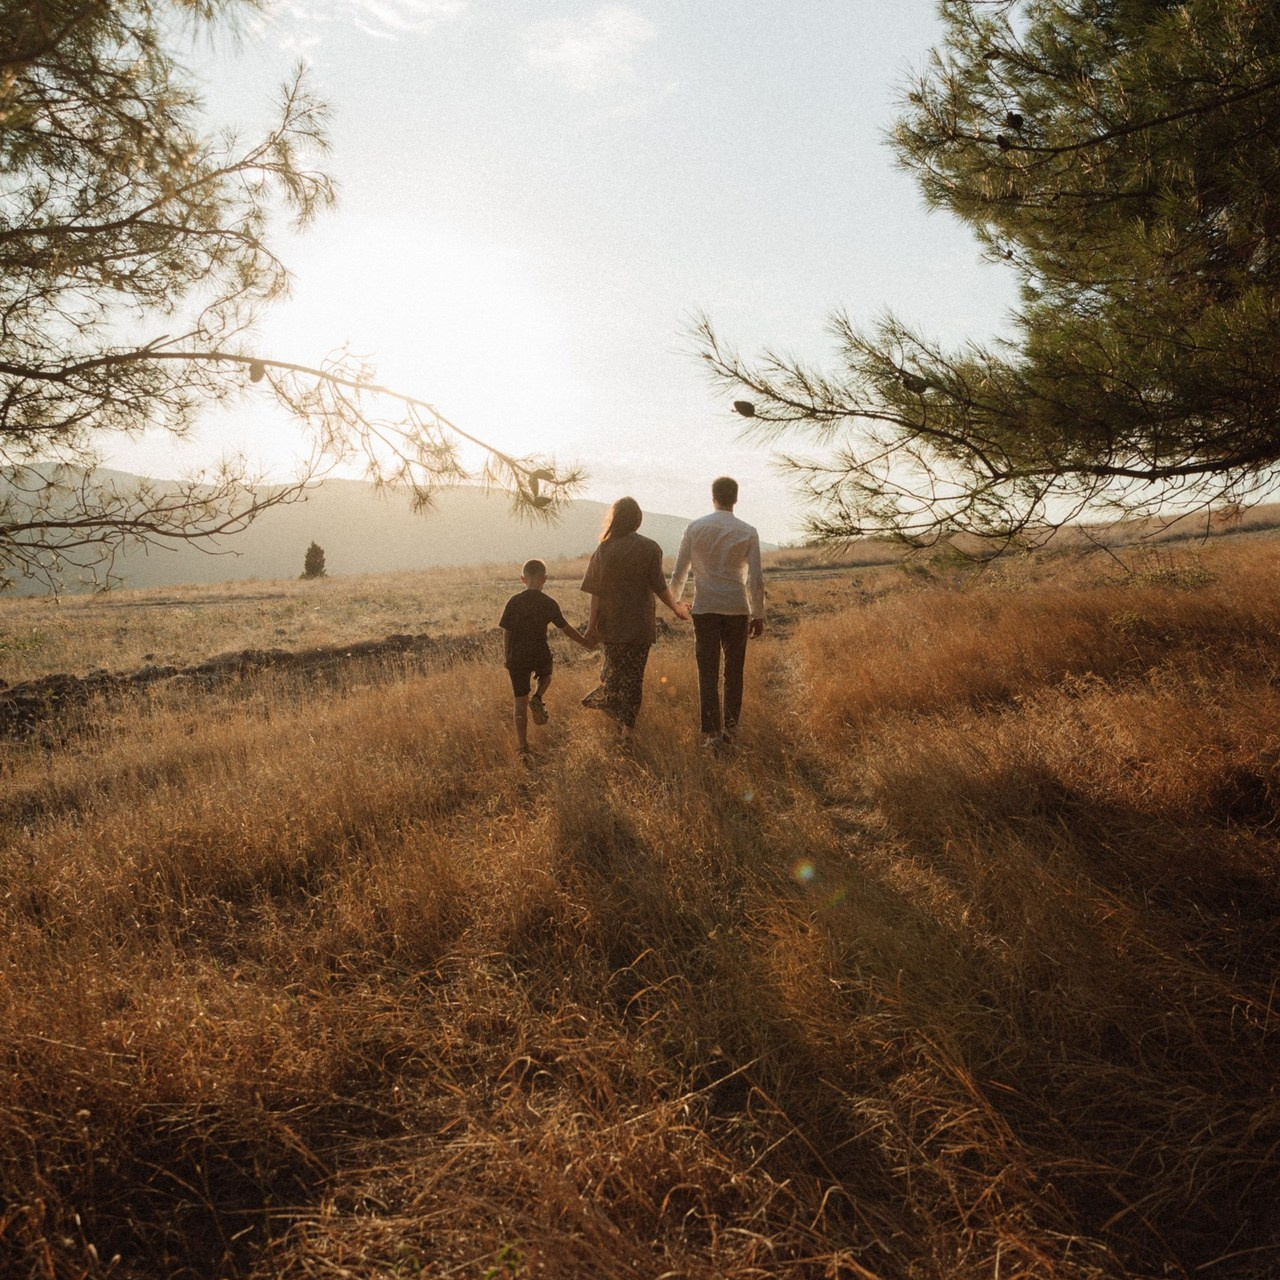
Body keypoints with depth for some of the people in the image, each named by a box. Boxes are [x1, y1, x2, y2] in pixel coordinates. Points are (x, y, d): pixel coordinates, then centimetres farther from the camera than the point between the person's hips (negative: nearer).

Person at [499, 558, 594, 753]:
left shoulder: (514, 602, -4)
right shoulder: (549, 603, -4)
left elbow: (506, 633, -2)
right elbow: (566, 629, 4)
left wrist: (507, 658, 11)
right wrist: (585, 642, 19)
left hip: (518, 658, 0)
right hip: (541, 655, 0)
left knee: (520, 702, 8)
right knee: (546, 675, 34)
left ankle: (523, 747, 9)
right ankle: (537, 698, 3)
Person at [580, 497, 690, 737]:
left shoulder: (603, 550, -6)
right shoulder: (649, 548, -9)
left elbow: (596, 591, -6)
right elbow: (658, 586, -9)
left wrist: (593, 623, 0)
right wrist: (676, 609, 4)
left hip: (611, 624, 1)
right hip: (640, 623, -1)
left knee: (614, 666, 21)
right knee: (634, 672, 9)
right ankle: (627, 725, 11)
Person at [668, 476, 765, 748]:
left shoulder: (695, 527, 0)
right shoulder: (747, 532, 0)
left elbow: (679, 573, 2)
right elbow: (756, 579, -2)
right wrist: (759, 615, 7)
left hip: (705, 609, 0)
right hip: (737, 609, 0)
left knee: (707, 672, 3)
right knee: (733, 671, 12)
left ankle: (712, 731, -3)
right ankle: (729, 728, 15)